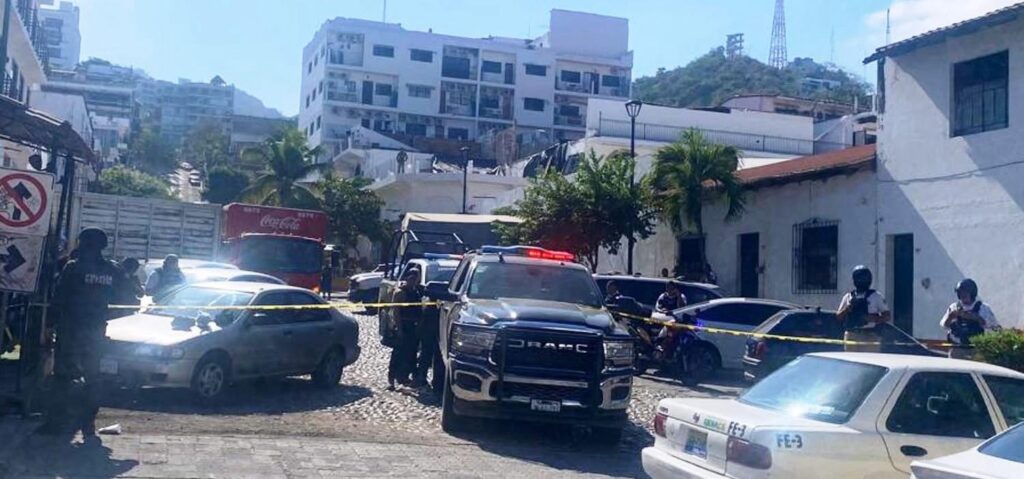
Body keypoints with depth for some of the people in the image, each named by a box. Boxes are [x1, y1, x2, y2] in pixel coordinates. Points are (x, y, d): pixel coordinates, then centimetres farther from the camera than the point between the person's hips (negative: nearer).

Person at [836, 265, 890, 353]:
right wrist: (847, 308, -9)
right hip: (851, 336, 3)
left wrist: (873, 318, -15)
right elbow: (838, 317, 9)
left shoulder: (876, 296, 4)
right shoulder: (848, 297, 11)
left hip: (870, 336, -3)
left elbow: (886, 316, 3)